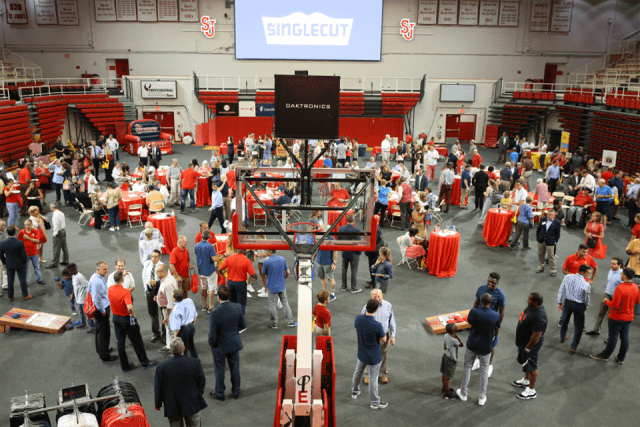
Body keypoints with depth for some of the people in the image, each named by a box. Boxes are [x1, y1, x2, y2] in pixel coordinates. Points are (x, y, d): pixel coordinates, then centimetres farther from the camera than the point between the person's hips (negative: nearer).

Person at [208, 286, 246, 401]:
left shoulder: (215, 313, -29)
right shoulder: (237, 308, -17)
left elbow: (212, 334, -21)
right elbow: (243, 326, -4)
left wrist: (211, 344, -1)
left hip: (220, 346, -3)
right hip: (234, 344, 3)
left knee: (220, 370, 18)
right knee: (235, 368, 22)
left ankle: (220, 394, 36)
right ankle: (236, 391, 39)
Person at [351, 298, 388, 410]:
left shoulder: (358, 318, -16)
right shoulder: (377, 325, -33)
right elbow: (384, 340, -17)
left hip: (361, 353, 5)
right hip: (373, 356, -5)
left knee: (358, 372, 27)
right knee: (373, 379, 11)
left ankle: (354, 392, 48)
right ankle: (375, 402, 28)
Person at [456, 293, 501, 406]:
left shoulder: (473, 312, -20)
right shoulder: (496, 316, -18)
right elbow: (497, 330, 0)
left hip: (472, 345, 0)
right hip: (486, 348, 0)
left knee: (467, 367, 19)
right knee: (484, 371, 17)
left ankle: (463, 393, 30)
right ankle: (482, 398, 28)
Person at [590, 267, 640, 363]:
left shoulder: (620, 288, -27)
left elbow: (614, 305, -26)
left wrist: (606, 301, -8)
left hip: (617, 317, -6)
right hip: (629, 317, 7)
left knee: (613, 337, 5)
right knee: (624, 337, 15)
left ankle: (605, 356, 19)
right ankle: (621, 358, 26)